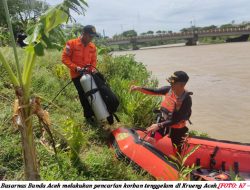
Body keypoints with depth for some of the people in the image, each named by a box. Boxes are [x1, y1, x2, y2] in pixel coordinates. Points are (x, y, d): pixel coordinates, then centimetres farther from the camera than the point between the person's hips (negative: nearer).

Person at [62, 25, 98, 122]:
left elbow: (93, 61, 10)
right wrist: (75, 67, -19)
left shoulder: (92, 46, 3)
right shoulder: (71, 44, -10)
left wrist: (92, 69, -9)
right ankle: (88, 115, 12)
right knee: (83, 95, -1)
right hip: (77, 75, -4)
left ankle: (94, 112, 21)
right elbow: (64, 58, -10)